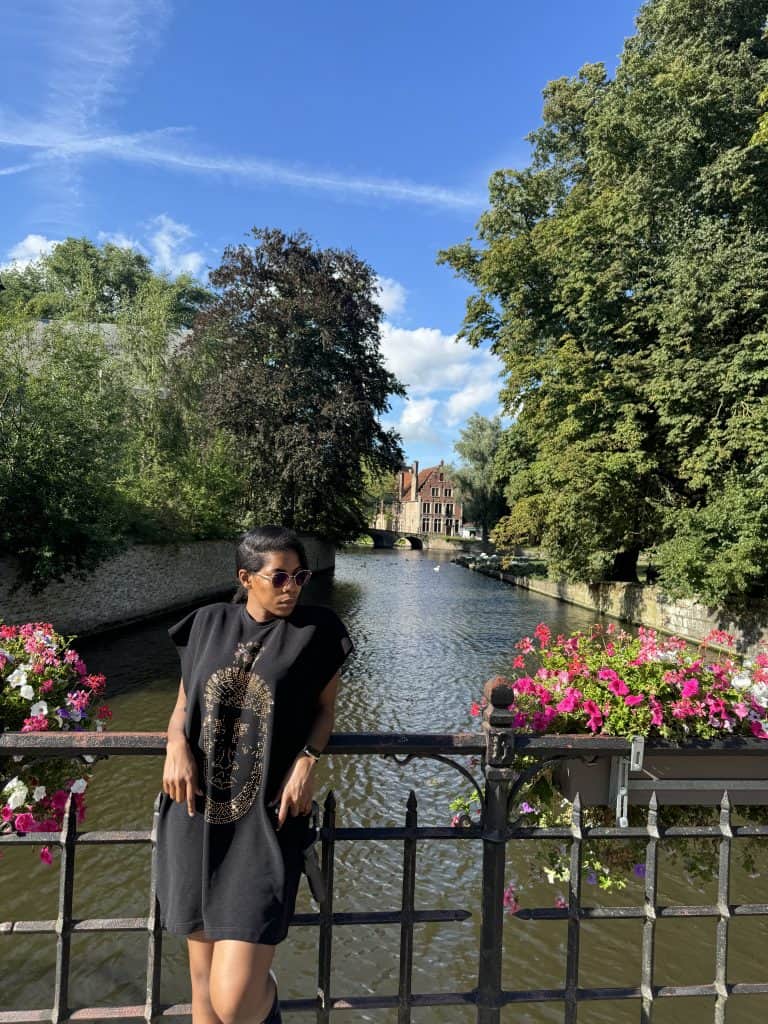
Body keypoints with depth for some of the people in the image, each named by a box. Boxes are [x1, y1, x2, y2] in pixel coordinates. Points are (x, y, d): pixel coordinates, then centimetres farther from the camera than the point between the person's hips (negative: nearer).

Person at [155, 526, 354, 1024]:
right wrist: (177, 745, -8)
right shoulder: (210, 623, 6)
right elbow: (183, 704, 12)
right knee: (204, 976, 14)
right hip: (198, 815, 3)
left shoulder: (316, 629, -2)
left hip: (266, 820, -3)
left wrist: (306, 761, -13)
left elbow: (324, 708, 4)